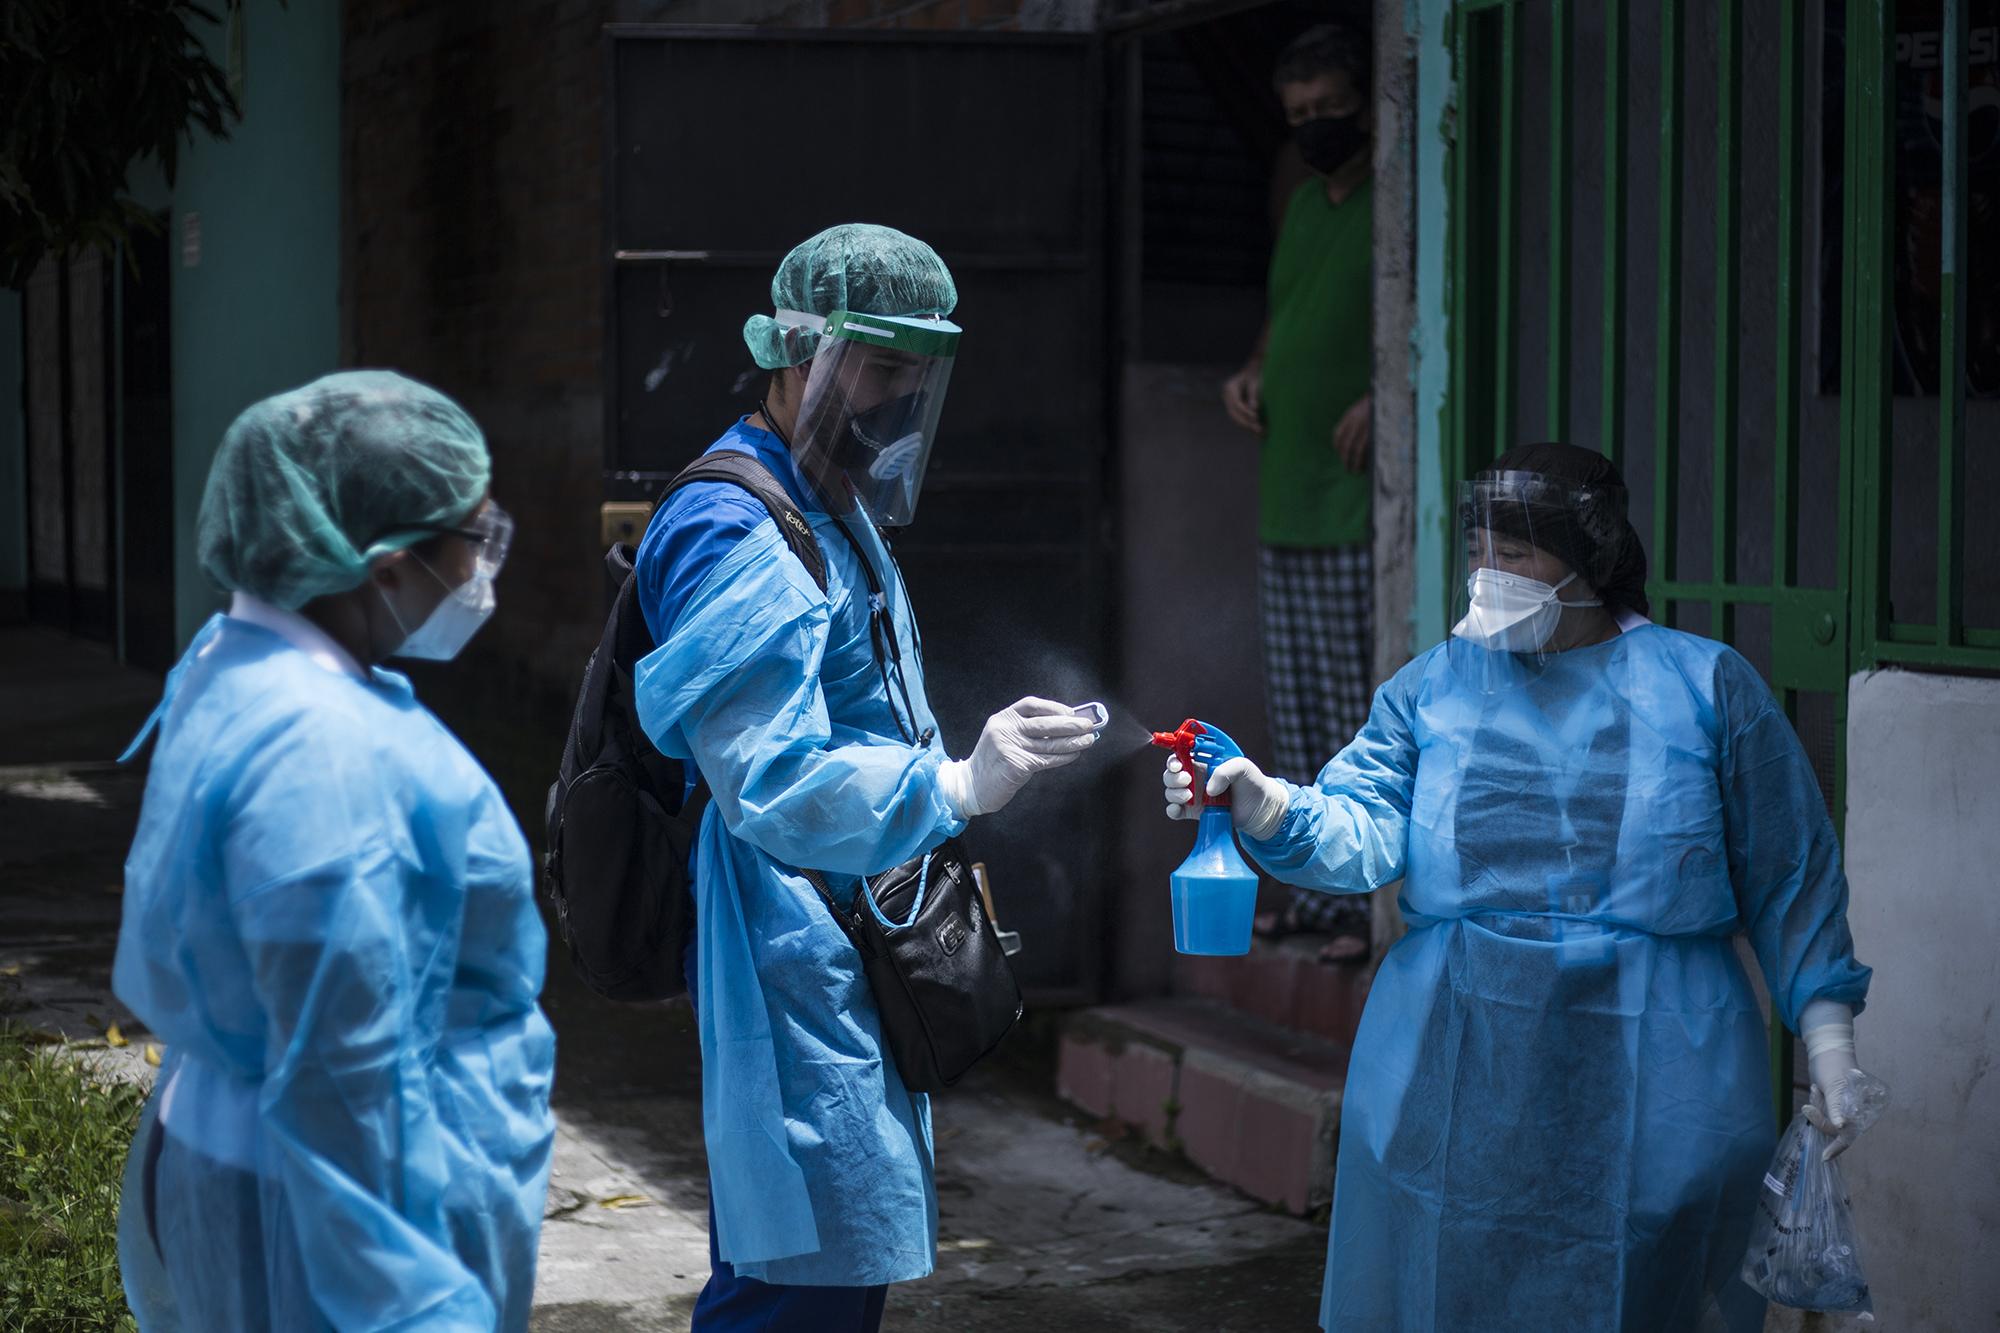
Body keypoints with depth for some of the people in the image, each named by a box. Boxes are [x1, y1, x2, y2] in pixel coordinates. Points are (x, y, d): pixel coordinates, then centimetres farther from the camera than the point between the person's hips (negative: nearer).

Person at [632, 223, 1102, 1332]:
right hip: (794, 961, -10)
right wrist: (957, 786, -35)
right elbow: (775, 785, -27)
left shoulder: (837, 512, 18)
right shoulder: (737, 535, -17)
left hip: (846, 961, 10)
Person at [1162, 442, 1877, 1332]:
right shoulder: (1432, 687, 7)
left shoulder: (1706, 686, 3)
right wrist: (1271, 811, -25)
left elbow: (1788, 876, 6)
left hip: (1651, 1077, -2)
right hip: (1458, 1071, 2)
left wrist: (1825, 1024, 1)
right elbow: (1365, 832, -6)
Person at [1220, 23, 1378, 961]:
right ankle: (1321, 891, 19)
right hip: (1287, 506, 9)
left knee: (1358, 706, -7)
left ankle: (1377, 902, -2)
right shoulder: (1303, 205, 16)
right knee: (1296, 707, 11)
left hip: (1361, 511, -8)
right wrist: (1244, 377, 10)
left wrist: (1384, 395, -23)